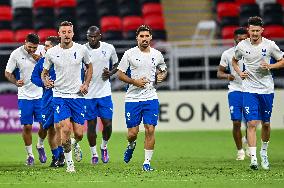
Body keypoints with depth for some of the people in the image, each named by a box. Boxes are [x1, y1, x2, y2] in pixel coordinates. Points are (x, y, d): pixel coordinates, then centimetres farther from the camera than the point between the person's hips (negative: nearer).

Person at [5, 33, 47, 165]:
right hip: (24, 96, -2)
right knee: (27, 126, -2)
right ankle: (30, 154, 15)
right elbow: (7, 72, -1)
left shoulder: (41, 51, -4)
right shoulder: (16, 54, -9)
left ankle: (40, 145, 28)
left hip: (41, 94, 2)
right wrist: (16, 82, -19)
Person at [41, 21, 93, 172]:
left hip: (77, 95, 1)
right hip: (59, 95, -1)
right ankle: (69, 162, 1)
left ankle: (75, 145, 38)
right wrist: (46, 81, -13)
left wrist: (86, 84, 3)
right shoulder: (51, 53, -4)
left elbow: (89, 66, 16)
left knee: (78, 133, 0)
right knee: (65, 129, -16)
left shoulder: (81, 49, -2)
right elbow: (44, 72, 9)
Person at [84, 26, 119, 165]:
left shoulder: (109, 48, -2)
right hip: (88, 94, -1)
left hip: (105, 92, 1)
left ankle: (104, 147, 24)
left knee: (107, 123, -3)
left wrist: (110, 73, -7)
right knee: (91, 124, 4)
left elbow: (116, 65, 13)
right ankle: (94, 153, 19)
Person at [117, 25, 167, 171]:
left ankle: (147, 162, 2)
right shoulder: (129, 54, -3)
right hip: (132, 98, -2)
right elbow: (120, 74, 0)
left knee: (150, 130, -7)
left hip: (151, 98, 2)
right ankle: (131, 146, 35)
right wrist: (134, 81, -14)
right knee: (132, 133, -1)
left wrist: (161, 76, 0)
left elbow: (163, 70, 22)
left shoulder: (157, 55, 6)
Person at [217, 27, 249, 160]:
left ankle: (247, 140, 32)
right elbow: (219, 73, 6)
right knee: (236, 122, -8)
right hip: (235, 90, -1)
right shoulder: (227, 54, 2)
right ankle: (240, 151, 7)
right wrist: (227, 76, -15)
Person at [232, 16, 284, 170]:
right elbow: (234, 61, 18)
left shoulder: (269, 45, -5)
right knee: (252, 123, -12)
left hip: (267, 89, 1)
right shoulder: (242, 46, -1)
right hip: (249, 89, -1)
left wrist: (270, 66, -12)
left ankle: (264, 152, 34)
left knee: (266, 123, 9)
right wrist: (239, 73, 0)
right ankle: (253, 159, -16)